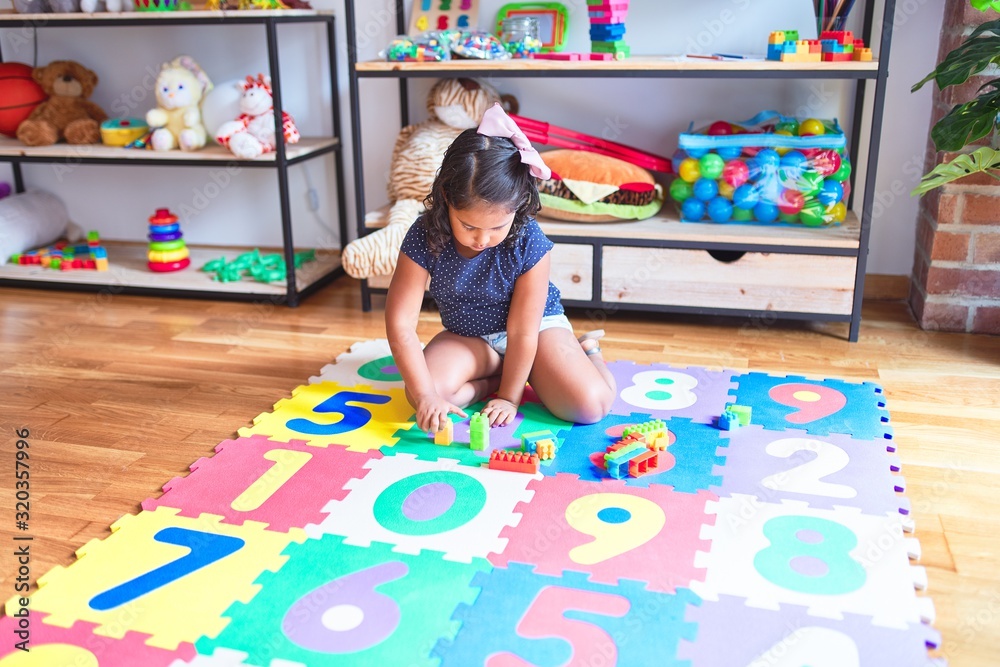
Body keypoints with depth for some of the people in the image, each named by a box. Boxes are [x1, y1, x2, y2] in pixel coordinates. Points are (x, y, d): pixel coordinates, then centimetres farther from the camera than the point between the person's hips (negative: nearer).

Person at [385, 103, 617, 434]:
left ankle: (583, 349, 11)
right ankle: (496, 377, -2)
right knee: (419, 393, -27)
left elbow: (522, 331, -22)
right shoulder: (424, 239, -24)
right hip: (466, 336, 2)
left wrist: (509, 397, -18)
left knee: (590, 405, -22)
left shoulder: (528, 242, -28)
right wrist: (426, 395, -30)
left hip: (536, 326, -2)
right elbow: (400, 324, -23)